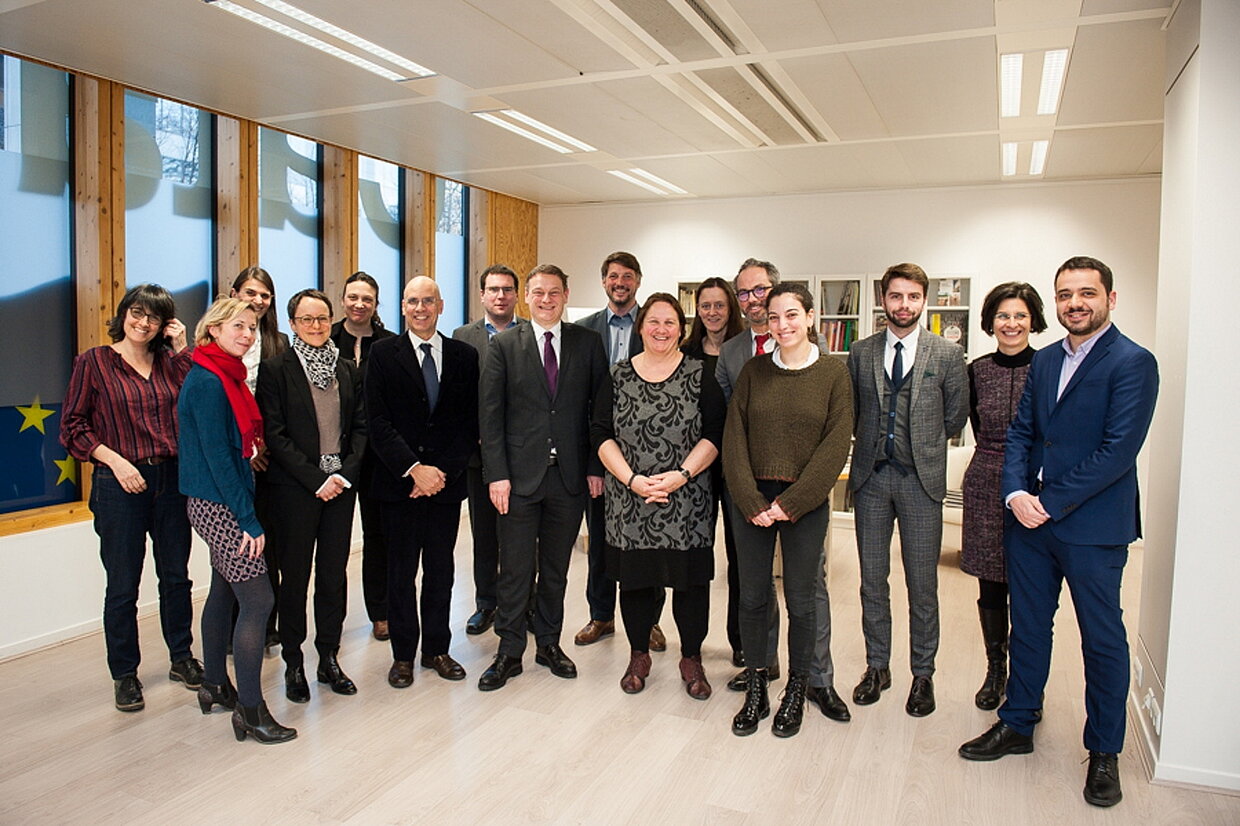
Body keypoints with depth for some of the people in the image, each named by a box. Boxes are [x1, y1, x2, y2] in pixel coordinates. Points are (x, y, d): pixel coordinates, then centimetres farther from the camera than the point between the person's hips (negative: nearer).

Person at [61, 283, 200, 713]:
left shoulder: (169, 361, 8)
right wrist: (115, 460, -14)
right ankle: (124, 674, 21)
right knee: (122, 585, 6)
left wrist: (182, 350, -7)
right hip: (120, 485, -3)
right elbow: (72, 427, -3)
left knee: (176, 576, 13)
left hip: (172, 480, 4)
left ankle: (181, 659, 29)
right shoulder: (94, 362, -1)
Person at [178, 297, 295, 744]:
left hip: (222, 503, 10)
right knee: (257, 598, -8)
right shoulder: (207, 381, -17)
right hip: (218, 504, -10)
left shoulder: (226, 376, 12)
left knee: (225, 591, 18)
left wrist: (246, 511, 13)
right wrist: (249, 519, -19)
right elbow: (216, 454, -20)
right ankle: (250, 710, 0)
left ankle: (215, 686, 32)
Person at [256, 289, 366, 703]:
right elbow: (275, 434, -8)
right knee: (294, 576, 5)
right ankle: (293, 664, 19)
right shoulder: (275, 369, -3)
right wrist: (316, 479, -13)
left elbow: (360, 427, 8)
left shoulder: (348, 370, 10)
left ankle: (329, 658, 22)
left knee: (334, 574, 9)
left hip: (341, 486, 4)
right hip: (294, 488, -3)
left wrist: (344, 474, -6)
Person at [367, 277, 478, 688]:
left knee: (441, 569, 10)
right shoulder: (384, 353, 1)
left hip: (447, 480, 2)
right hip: (399, 482, -1)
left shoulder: (464, 356, 6)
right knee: (401, 572, 7)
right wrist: (414, 468, -14)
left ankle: (437, 649, 24)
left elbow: (471, 423, 3)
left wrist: (444, 470, -8)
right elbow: (378, 422, -5)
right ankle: (403, 654, 21)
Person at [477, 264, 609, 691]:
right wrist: (496, 474, -8)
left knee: (556, 568, 14)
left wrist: (596, 467, -1)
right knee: (515, 570, 5)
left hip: (570, 475, 1)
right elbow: (490, 414, -1)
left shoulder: (588, 342, 5)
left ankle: (549, 643, 30)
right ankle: (509, 652, 20)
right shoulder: (504, 345, 2)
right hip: (520, 475, -1)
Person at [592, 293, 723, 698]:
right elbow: (601, 434, 0)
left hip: (686, 501, -1)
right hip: (629, 500, 1)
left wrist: (681, 475, -16)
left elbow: (714, 434, -4)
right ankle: (638, 656, 29)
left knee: (690, 579, 4)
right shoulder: (618, 376, 5)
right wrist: (632, 479, -12)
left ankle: (691, 659, 24)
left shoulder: (699, 375, 1)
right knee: (634, 577, 9)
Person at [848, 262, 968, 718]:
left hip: (921, 478, -2)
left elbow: (955, 417, 6)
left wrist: (921, 443, 7)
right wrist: (875, 441, 5)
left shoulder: (947, 354, 0)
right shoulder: (861, 353, 6)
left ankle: (923, 673, 21)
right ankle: (877, 666, 25)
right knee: (872, 579, 10)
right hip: (871, 476, 2)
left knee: (922, 583, 6)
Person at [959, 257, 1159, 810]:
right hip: (1029, 519, 6)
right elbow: (1020, 433, 9)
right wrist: (1016, 493, -8)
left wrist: (1050, 504, -17)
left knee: (1103, 638, 9)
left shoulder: (1133, 362, -10)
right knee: (1028, 628, 16)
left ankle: (1104, 752, 25)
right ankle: (1017, 724, 32)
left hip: (1094, 525, -6)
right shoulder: (1044, 361, 11)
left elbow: (1118, 450, -18)